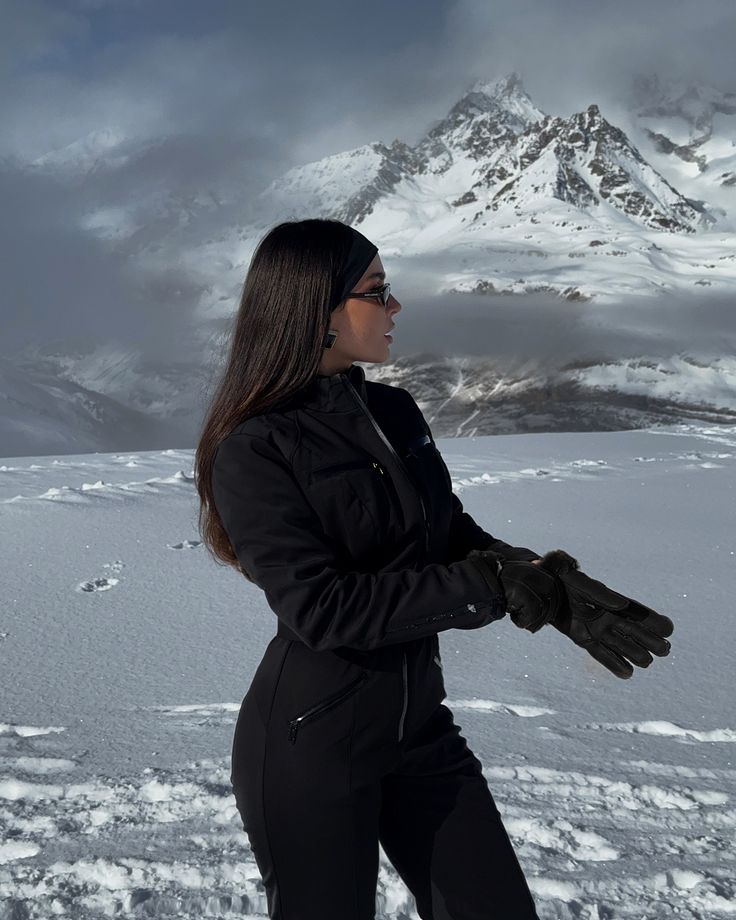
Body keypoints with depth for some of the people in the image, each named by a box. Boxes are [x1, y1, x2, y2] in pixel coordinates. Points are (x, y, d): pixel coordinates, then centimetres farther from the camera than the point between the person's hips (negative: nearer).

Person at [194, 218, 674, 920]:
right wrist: (495, 588, -23)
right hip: (311, 746, -6)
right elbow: (322, 608, -24)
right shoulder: (254, 451, -17)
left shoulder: (395, 411, 4)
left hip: (418, 726, 7)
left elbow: (456, 536, 5)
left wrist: (552, 588, -13)